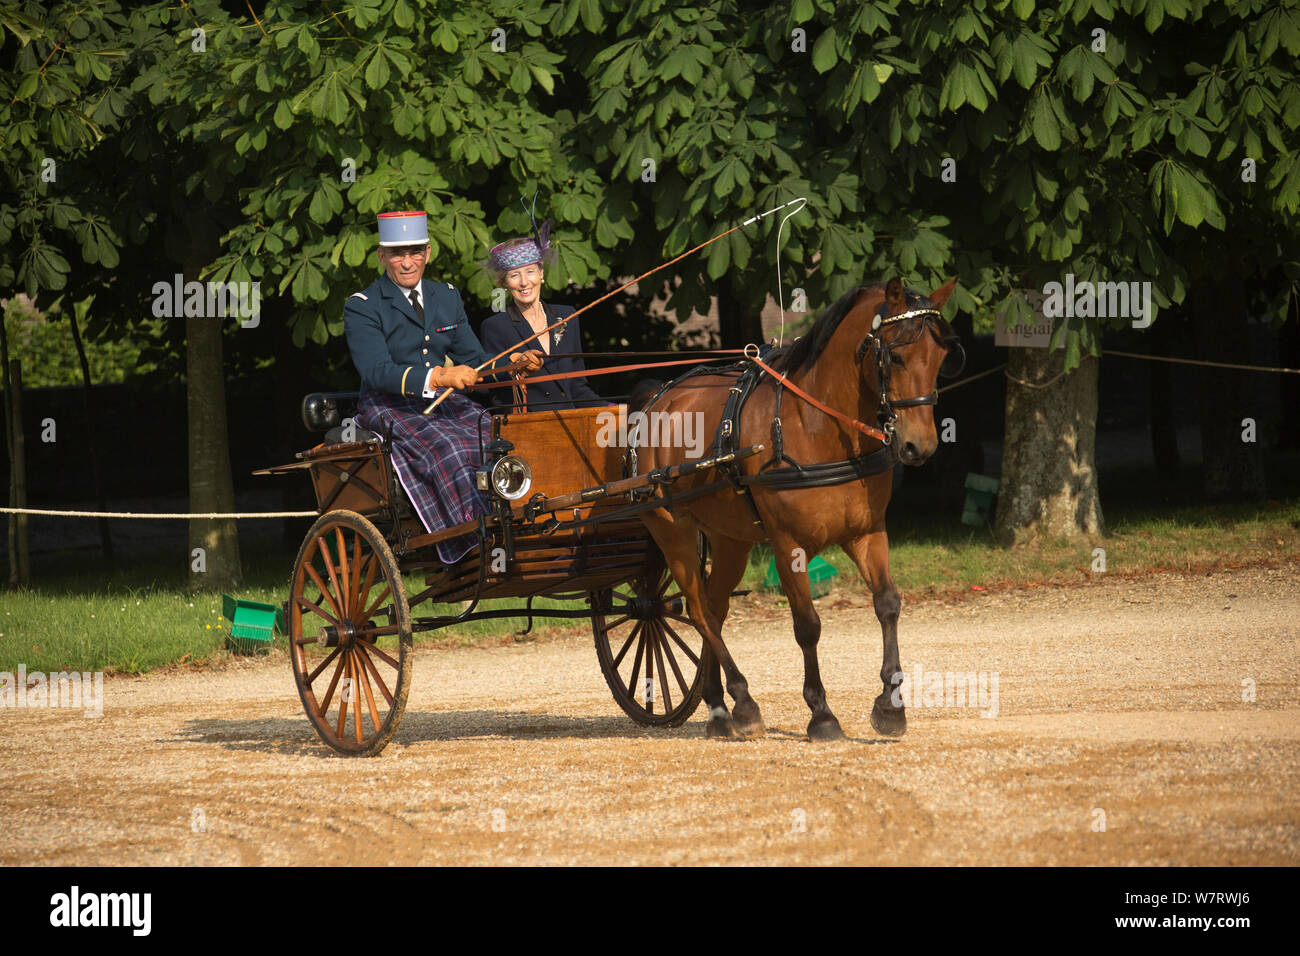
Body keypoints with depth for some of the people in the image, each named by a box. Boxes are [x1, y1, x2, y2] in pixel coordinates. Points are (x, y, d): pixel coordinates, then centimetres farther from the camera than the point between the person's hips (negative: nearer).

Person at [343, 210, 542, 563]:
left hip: (445, 403, 5)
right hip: (391, 409, -5)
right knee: (448, 449, -34)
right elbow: (377, 371, -17)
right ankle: (480, 543, -39)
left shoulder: (447, 297, 16)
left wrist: (513, 362, -6)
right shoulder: (362, 307, -3)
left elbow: (473, 360, 15)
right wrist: (438, 377, -30)